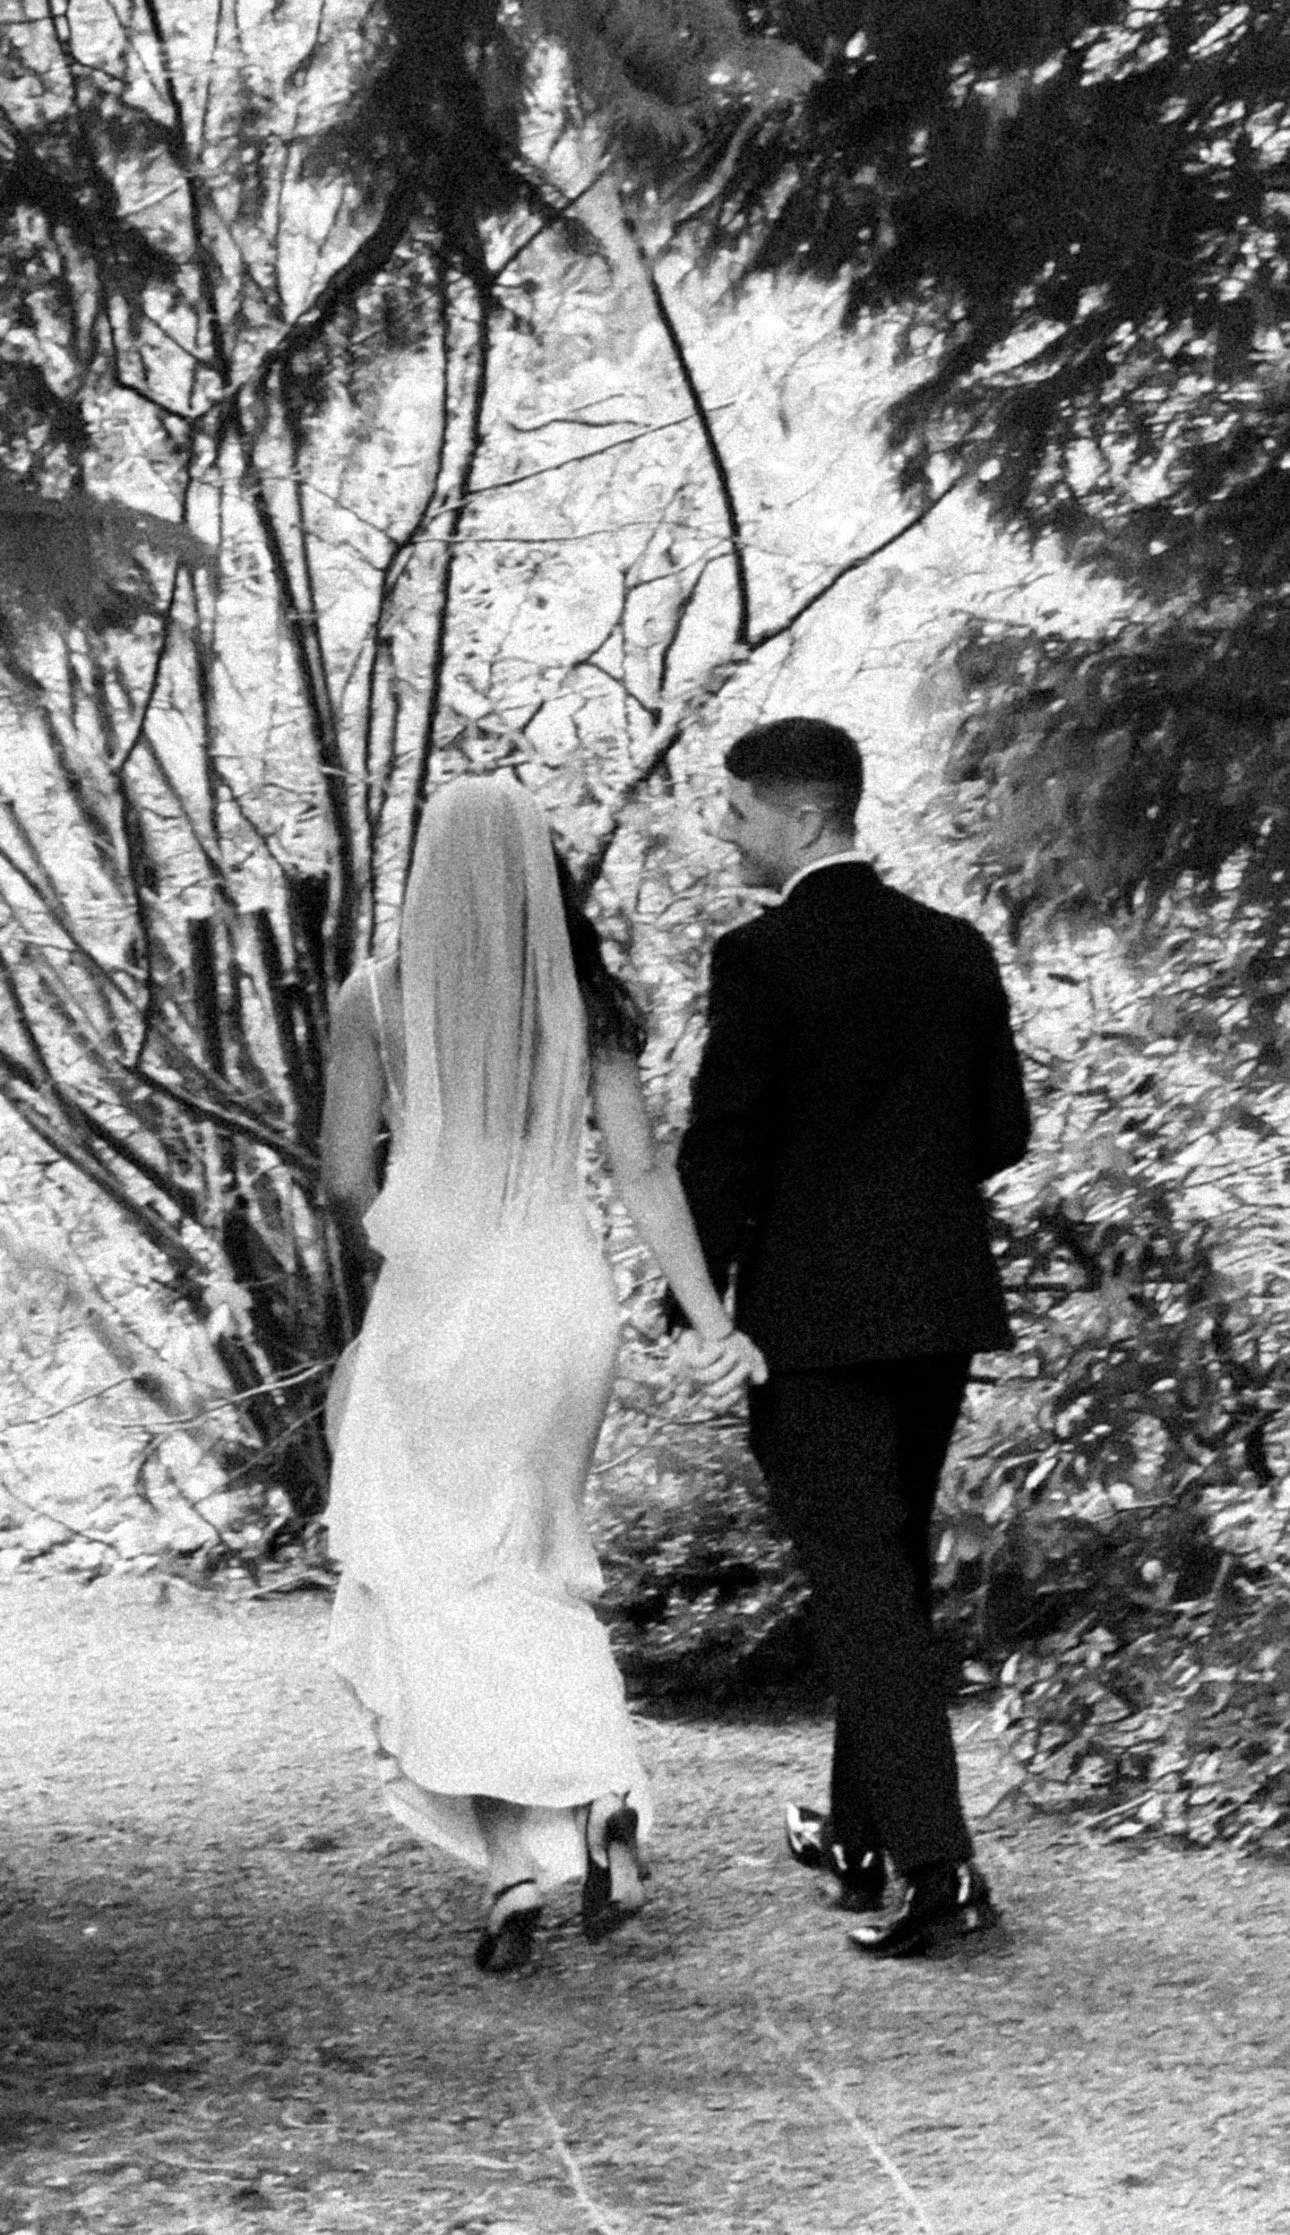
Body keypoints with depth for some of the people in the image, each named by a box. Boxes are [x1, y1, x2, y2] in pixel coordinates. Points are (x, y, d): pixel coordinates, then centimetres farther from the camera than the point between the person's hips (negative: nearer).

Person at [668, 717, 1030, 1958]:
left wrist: (692, 1293, -1)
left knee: (860, 1584, -4)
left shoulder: (762, 957, -12)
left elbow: (721, 1142, -12)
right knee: (893, 1567, 18)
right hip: (942, 1302, 7)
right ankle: (863, 1831, 29)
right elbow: (1002, 1130, 10)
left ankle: (934, 1863, -11)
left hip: (816, 1311, -7)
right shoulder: (956, 948, 6)